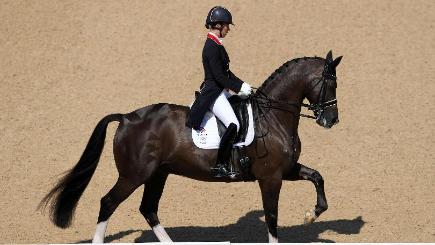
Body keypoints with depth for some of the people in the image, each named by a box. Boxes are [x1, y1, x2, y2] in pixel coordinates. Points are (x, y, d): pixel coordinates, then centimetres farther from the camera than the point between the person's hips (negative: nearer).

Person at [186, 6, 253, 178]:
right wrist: (239, 88, -17)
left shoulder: (216, 45, 13)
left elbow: (225, 72, 19)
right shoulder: (212, 47, -18)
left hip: (220, 91, 11)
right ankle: (220, 166, -17)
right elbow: (219, 76, -22)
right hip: (213, 93, -11)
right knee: (233, 125, -21)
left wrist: (241, 85, 8)